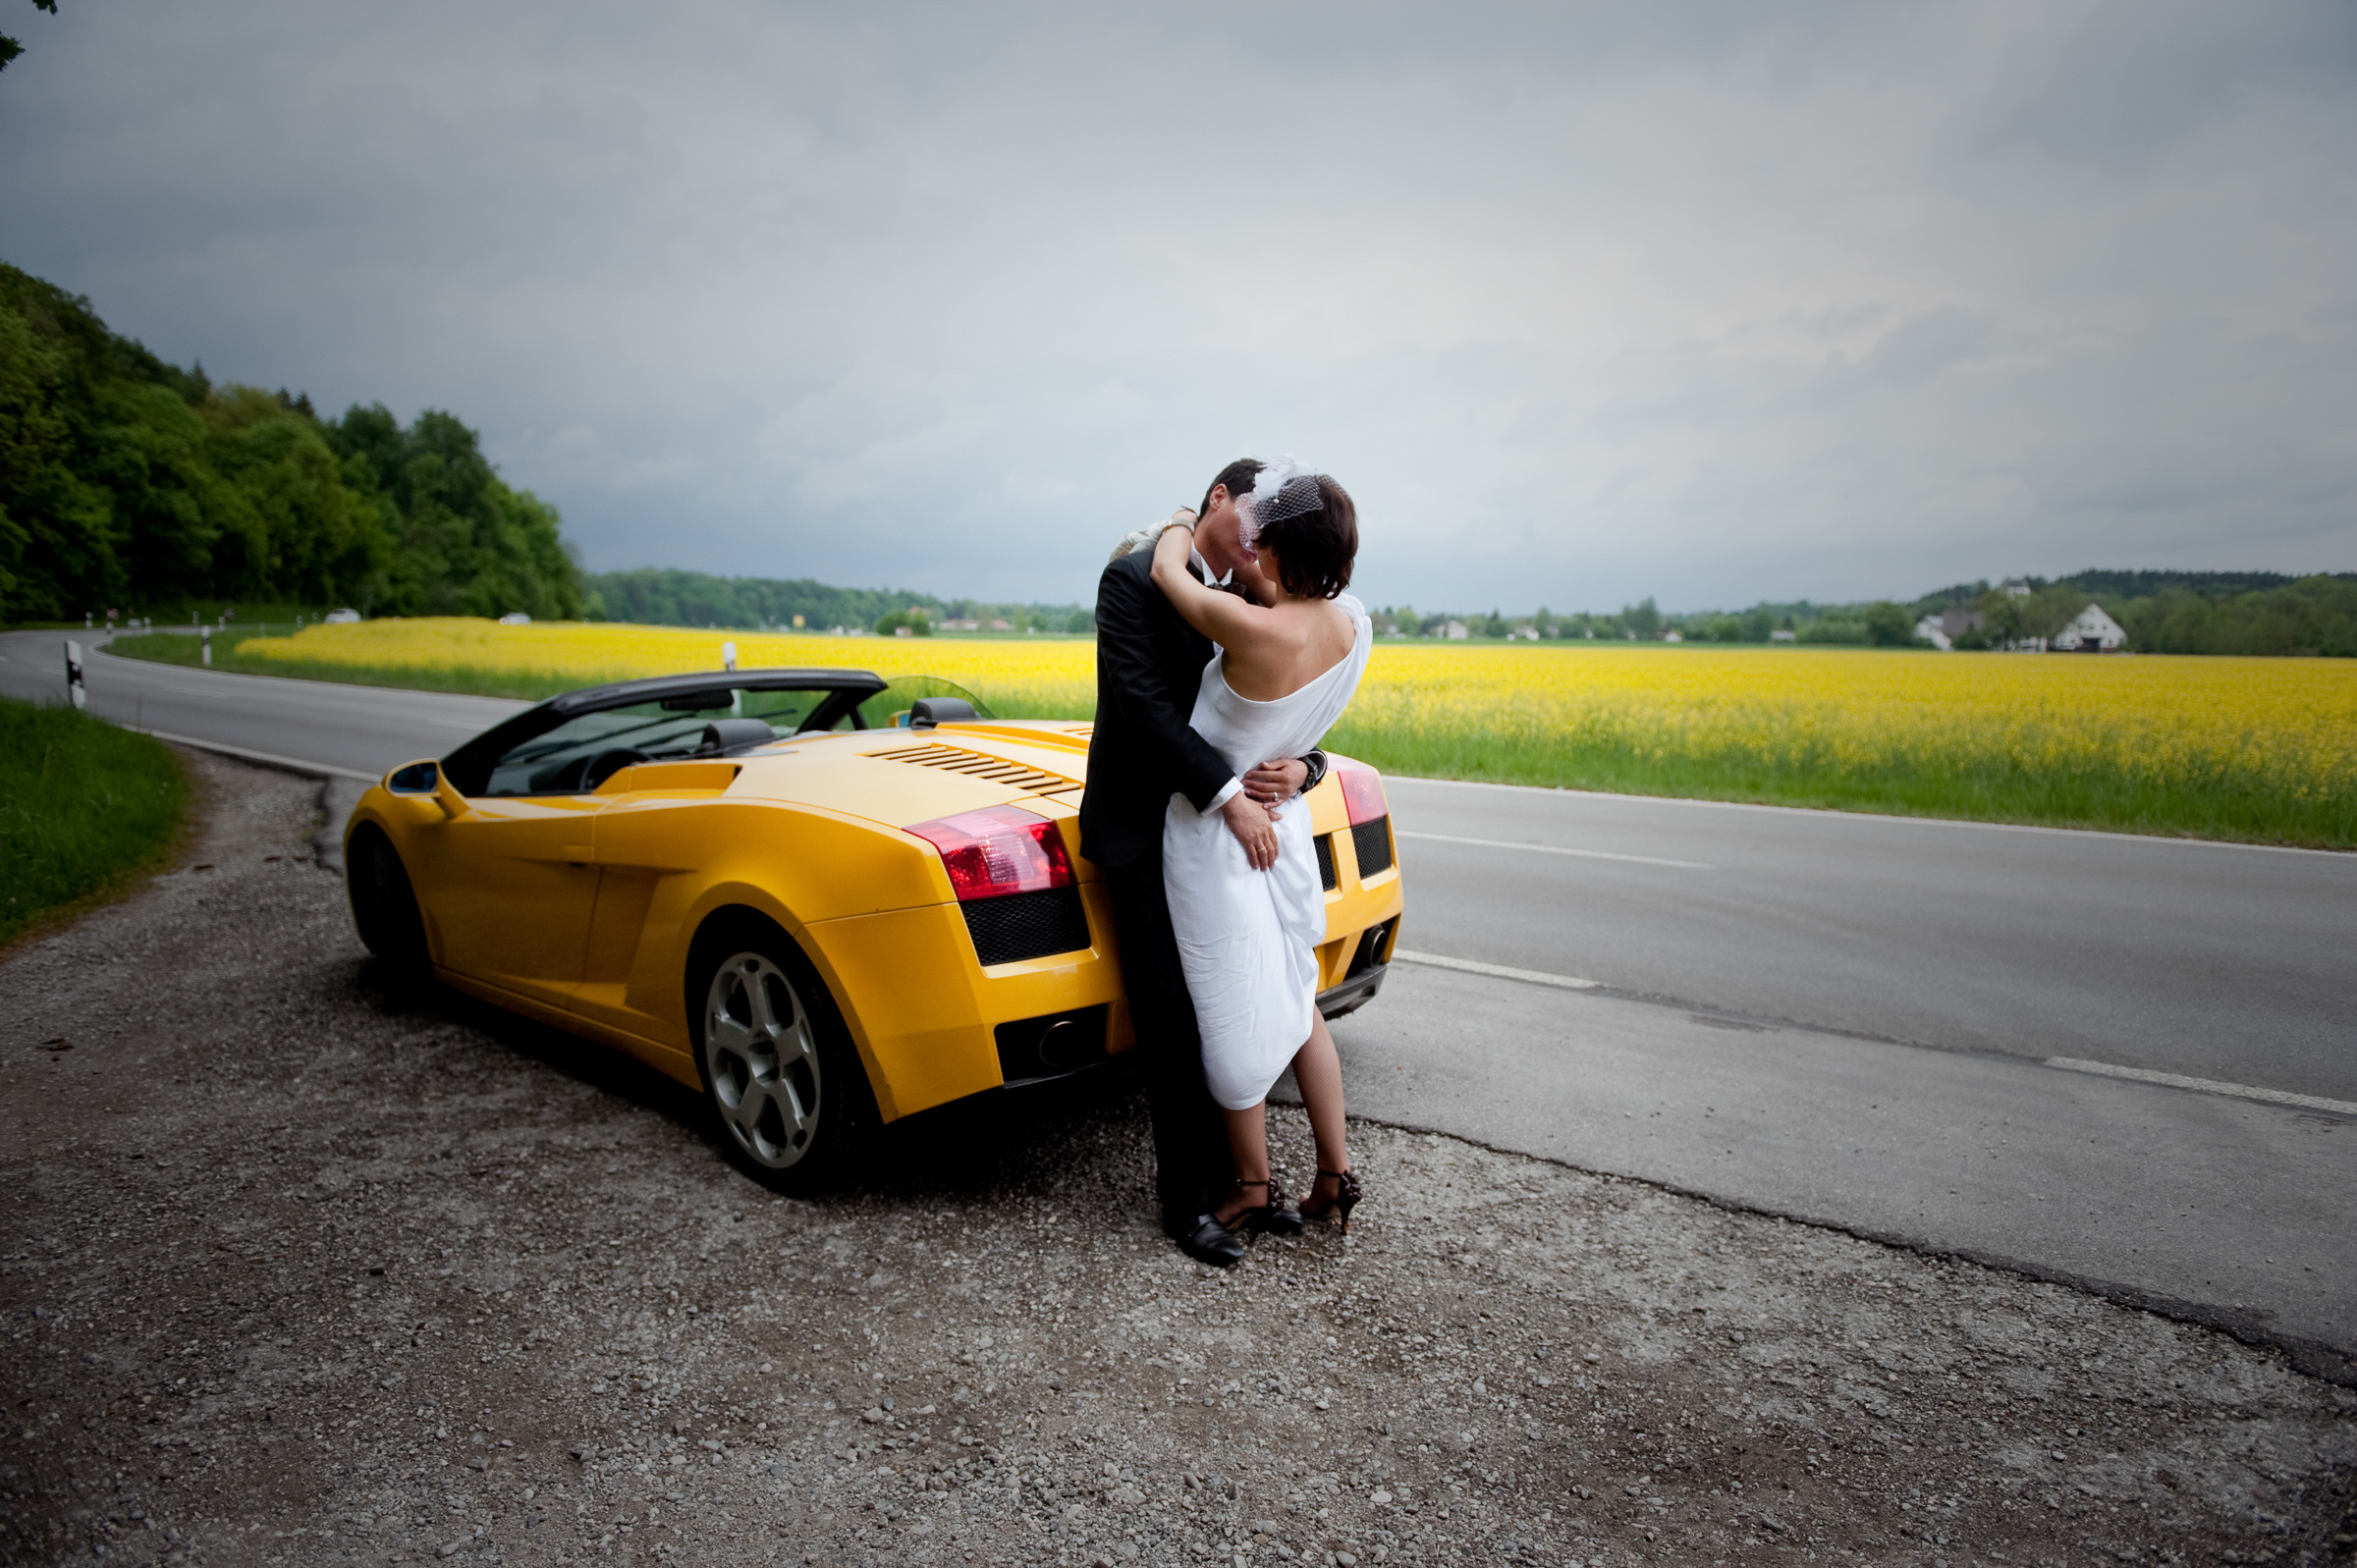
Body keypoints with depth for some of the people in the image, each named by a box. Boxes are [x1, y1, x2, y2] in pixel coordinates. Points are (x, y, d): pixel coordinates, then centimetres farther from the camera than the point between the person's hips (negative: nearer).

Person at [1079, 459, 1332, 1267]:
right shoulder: (1134, 579, -11)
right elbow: (1141, 699, -23)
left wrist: (1301, 768, -20)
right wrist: (1228, 791, -30)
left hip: (1221, 826, 6)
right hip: (1143, 831, -5)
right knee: (1174, 1019, -2)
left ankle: (1229, 1172, 23)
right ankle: (1185, 1201, 10)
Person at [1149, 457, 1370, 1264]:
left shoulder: (1256, 631, -30)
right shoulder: (1353, 623, -10)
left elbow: (1167, 571, -11)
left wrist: (1197, 524, 9)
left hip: (1219, 836, -7)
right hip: (1282, 824, 7)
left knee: (1236, 1019, 8)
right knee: (1296, 1005, 20)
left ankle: (1254, 1191, 24)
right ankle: (1334, 1176, 27)